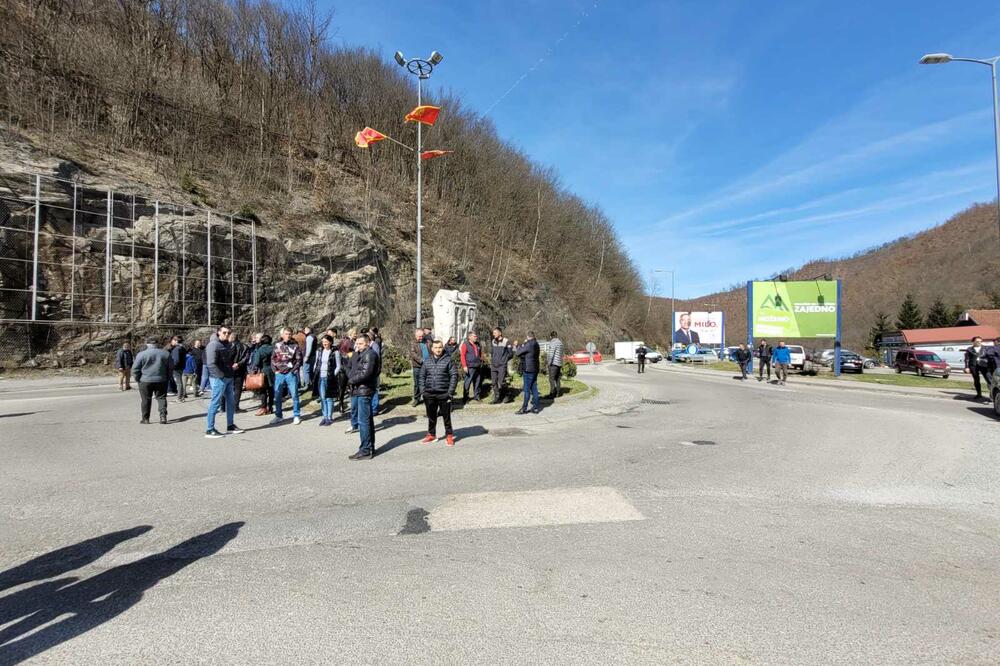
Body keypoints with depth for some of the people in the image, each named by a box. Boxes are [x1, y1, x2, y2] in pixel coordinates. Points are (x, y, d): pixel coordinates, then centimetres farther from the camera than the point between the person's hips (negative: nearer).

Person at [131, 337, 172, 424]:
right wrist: (167, 378, 19)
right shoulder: (166, 353, 2)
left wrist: (137, 379, 9)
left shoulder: (141, 354, -5)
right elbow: (171, 368, 9)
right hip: (161, 381, 2)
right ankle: (163, 416, -3)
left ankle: (145, 418, 13)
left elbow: (135, 369, -4)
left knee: (146, 400, 7)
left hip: (145, 381, -2)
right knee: (161, 398, 7)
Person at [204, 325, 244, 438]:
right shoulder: (213, 344, -13)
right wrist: (221, 376, -18)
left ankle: (230, 426, 26)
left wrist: (233, 365, 9)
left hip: (229, 378, 9)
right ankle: (210, 430, 4)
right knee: (215, 403, -3)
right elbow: (211, 363, -21)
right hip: (218, 378, -9)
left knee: (231, 401, 15)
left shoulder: (227, 344, 13)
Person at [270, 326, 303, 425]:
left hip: (291, 374, -3)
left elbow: (299, 360, -3)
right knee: (277, 396, 9)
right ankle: (278, 416, 22)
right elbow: (273, 358, 13)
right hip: (279, 374, 3)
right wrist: (275, 369, 3)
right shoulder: (277, 345, 8)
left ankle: (296, 416, 10)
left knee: (294, 395, 1)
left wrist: (293, 370, -9)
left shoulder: (295, 346, -1)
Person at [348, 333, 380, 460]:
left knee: (363, 421, -8)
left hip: (364, 391, -10)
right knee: (368, 420, 15)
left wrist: (352, 379, -7)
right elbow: (350, 366, 14)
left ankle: (366, 451, -4)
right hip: (357, 390, 10)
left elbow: (365, 373, -19)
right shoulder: (359, 355, 20)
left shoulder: (369, 354, -11)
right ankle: (370, 448, 24)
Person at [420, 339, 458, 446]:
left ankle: (449, 435, 18)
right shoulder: (427, 361, 7)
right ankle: (431, 434, 29)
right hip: (429, 394, 3)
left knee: (446, 416, 6)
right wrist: (423, 390, 4)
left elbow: (454, 375, -5)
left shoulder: (448, 360, -4)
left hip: (444, 394, -3)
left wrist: (450, 391, -10)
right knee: (431, 416, 14)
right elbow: (422, 376, 12)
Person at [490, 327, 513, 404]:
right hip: (493, 366, 6)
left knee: (501, 383, -7)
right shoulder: (493, 342, 9)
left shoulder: (506, 341, -8)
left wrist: (504, 360, 4)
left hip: (502, 366, -6)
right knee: (494, 383, 6)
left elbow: (511, 353, -2)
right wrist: (491, 362, 15)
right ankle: (497, 398, 15)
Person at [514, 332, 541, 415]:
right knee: (534, 389, 11)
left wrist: (519, 346, 8)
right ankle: (536, 407, 14)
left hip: (528, 370, -9)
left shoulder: (528, 345, -17)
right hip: (534, 370, 9)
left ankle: (524, 409, 1)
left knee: (527, 390, -4)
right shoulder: (536, 344, 11)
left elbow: (517, 353, -10)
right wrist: (518, 346, 20)